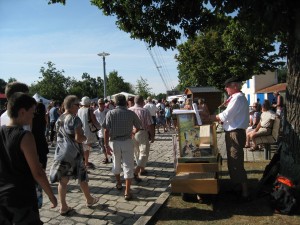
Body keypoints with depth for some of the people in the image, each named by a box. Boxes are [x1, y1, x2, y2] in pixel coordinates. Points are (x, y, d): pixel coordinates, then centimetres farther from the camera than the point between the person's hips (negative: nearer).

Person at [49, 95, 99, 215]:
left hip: (60, 152, 6)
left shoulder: (59, 119, 8)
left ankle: (63, 207, 15)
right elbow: (79, 138, -23)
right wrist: (85, 138, -3)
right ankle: (89, 200, 29)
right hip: (73, 153, -6)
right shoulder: (74, 119, -17)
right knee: (82, 178, 12)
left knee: (63, 180, 9)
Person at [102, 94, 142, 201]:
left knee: (116, 164, 21)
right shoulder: (131, 113, -2)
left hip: (114, 142, 1)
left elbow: (106, 130, -10)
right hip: (127, 142, -1)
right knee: (128, 166, 4)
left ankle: (118, 184, 40)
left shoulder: (110, 113, -4)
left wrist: (106, 144, -7)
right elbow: (138, 128, 8)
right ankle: (127, 192, 2)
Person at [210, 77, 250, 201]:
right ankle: (237, 186, 33)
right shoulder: (237, 97, 16)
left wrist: (209, 117, -10)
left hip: (235, 134, -10)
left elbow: (225, 115, -20)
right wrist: (220, 120, 4)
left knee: (237, 164, -3)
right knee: (233, 162, 19)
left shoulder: (238, 98, -16)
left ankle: (244, 193, 6)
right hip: (232, 132, 10)